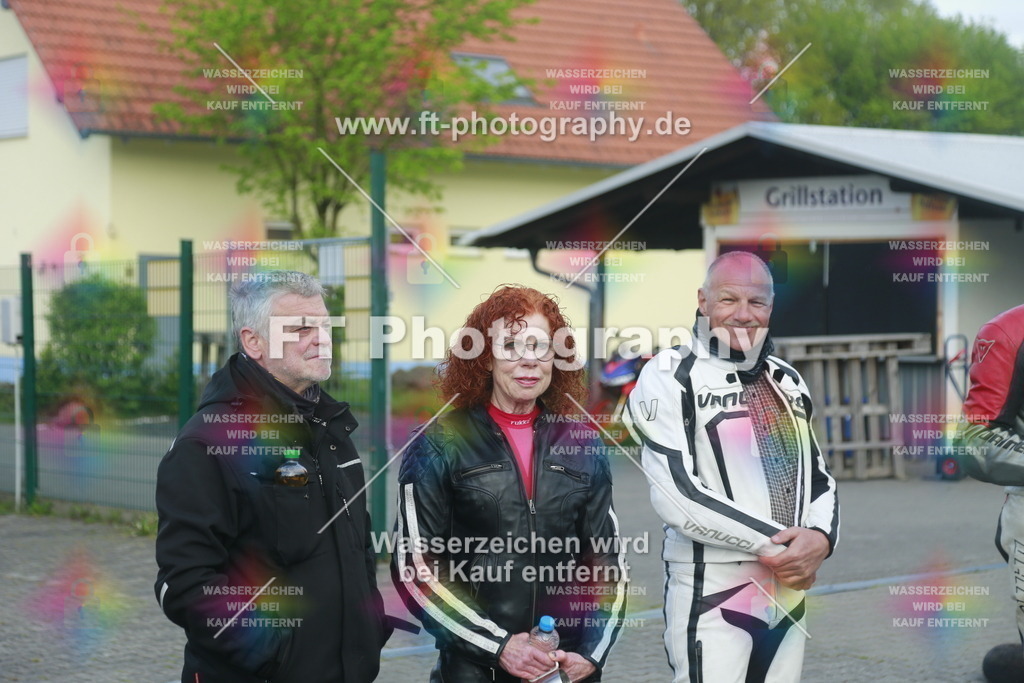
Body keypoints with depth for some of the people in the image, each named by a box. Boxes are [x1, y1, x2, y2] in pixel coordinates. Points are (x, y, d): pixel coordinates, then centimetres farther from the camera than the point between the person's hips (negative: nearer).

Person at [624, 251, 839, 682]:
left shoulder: (786, 383, 16)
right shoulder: (670, 377, -7)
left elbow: (818, 478, 14)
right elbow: (677, 495, -16)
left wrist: (819, 538, -7)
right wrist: (772, 544, -15)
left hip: (789, 591, 7)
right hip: (712, 596, -6)